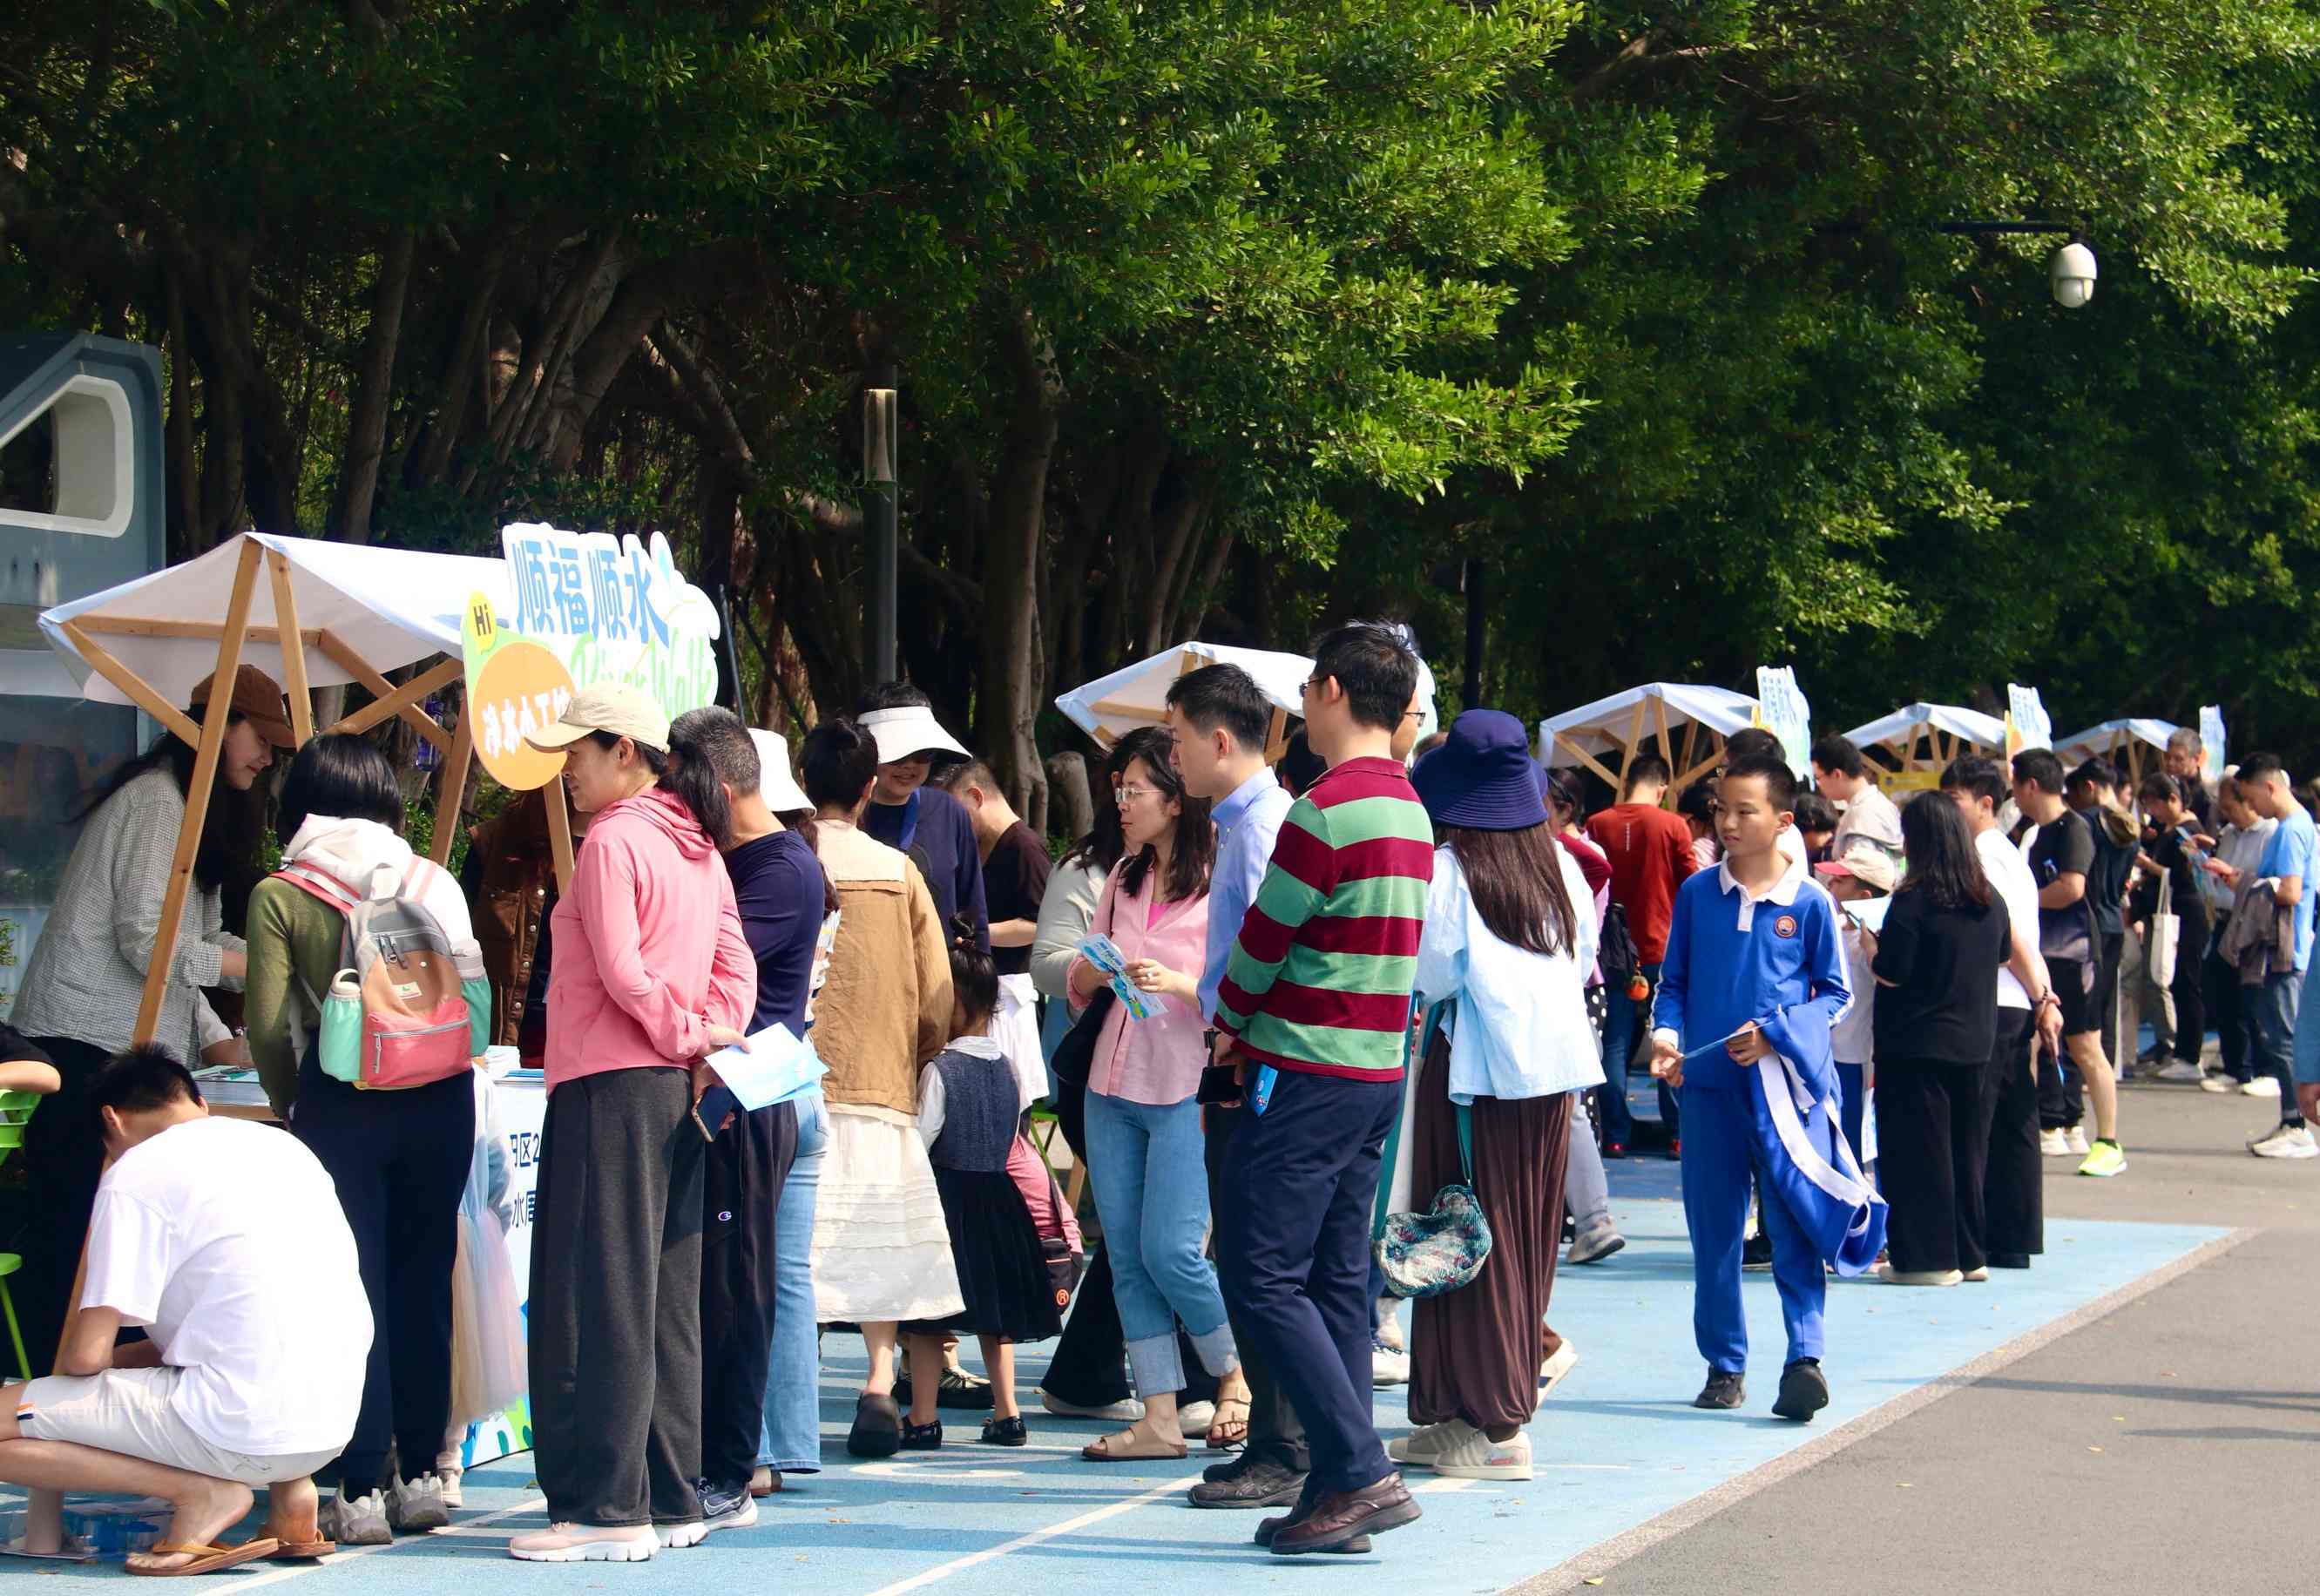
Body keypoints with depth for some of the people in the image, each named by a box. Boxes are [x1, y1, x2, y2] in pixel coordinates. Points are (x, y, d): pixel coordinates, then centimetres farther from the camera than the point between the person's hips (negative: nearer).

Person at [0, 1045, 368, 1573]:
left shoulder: (136, 1175, -5)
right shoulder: (286, 1146, 18)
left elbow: (86, 1355, -8)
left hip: (243, 1429, -8)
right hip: (334, 1426, 8)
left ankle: (201, 1491, -7)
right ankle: (288, 1486, 13)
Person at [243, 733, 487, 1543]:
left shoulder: (280, 895, 0)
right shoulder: (434, 883, 9)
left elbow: (269, 1026, -4)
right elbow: (473, 997, 6)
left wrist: (293, 1107, 10)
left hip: (342, 1102, -3)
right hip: (439, 1096, 3)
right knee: (424, 1286, 12)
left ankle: (362, 1492, 0)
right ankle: (421, 1477, 16)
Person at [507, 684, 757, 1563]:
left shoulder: (612, 841, -11)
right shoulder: (697, 846, 14)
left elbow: (623, 974, -17)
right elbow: (736, 967, 11)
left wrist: (685, 1033, -4)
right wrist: (709, 1041, 0)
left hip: (609, 1088, -9)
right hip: (677, 1093, 9)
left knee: (595, 1305, -6)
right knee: (665, 1301, 11)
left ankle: (605, 1508, -6)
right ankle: (672, 1500, 14)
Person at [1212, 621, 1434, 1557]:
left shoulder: (1327, 812, -16)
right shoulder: (1409, 812, 14)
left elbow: (1262, 943, -9)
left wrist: (1229, 1020, 10)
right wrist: (1255, 1032, 12)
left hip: (1309, 1078, -9)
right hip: (1378, 1071, 9)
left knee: (1262, 1277, -7)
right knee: (1337, 1282, 9)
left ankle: (1361, 1476, -12)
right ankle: (1341, 1493, 9)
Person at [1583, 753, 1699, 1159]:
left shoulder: (1598, 825, -2)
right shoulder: (1673, 826, -7)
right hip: (1663, 949, -1)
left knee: (1615, 1045, 5)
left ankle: (1616, 1136, 3)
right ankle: (1680, 1134, 5)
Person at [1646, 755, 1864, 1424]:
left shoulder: (1809, 902, -1)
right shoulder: (1697, 893, 6)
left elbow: (1835, 993, 5)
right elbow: (1674, 980, 13)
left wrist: (1775, 1032, -10)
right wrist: (1666, 1034, -6)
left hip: (1786, 1083, -3)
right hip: (1709, 1083, 3)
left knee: (1796, 1221, -9)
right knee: (1714, 1226, 7)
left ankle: (1805, 1357, -10)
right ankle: (1724, 1364, 16)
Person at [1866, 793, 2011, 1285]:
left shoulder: (1913, 901, -16)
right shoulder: (1990, 901, 3)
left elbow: (1891, 973, -16)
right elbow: (2004, 953, 19)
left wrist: (1869, 943, 2)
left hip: (1916, 1045, -6)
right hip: (1974, 1043, 6)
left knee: (1917, 1150, 1)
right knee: (1965, 1146, 15)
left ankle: (1927, 1258, 1)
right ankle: (1969, 1253, 20)